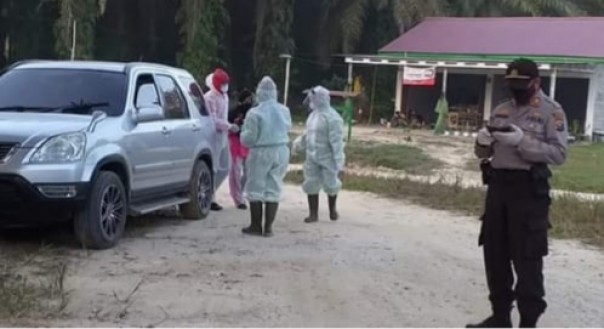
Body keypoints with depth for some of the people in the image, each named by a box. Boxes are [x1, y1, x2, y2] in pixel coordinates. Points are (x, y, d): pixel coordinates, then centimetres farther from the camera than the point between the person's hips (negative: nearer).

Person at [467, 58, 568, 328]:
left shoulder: (551, 112, -5)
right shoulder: (501, 110, 13)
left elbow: (558, 154, -16)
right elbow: (485, 153, 16)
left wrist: (522, 141, -25)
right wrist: (483, 141, -7)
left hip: (529, 191, -7)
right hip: (497, 186, 7)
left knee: (527, 259, -4)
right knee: (494, 254, 12)